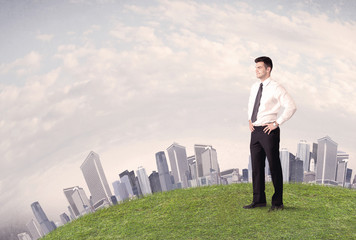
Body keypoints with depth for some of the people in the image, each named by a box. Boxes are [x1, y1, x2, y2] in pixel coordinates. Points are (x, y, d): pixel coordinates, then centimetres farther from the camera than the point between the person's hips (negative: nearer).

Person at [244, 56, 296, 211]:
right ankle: (259, 200, 23)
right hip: (255, 131, 7)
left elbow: (291, 107, -16)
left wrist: (276, 123, -16)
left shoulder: (276, 88, -10)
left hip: (269, 131, -7)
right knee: (256, 166, 11)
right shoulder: (254, 87, 12)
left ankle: (277, 203, 13)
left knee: (274, 167, 2)